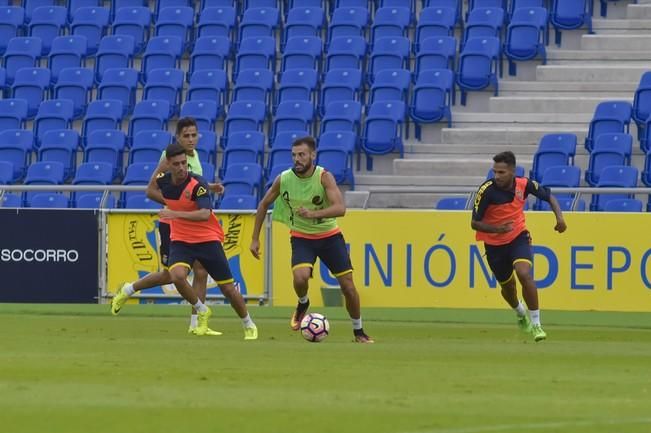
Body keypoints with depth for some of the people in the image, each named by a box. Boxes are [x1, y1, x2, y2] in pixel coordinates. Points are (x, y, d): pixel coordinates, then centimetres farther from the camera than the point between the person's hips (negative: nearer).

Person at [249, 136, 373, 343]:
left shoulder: (324, 177, -20)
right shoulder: (283, 179, -13)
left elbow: (340, 208, -32)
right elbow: (264, 205, 3)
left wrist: (313, 213, -47)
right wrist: (255, 239, 2)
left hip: (329, 235, -1)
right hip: (301, 238, 1)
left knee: (348, 285, -2)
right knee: (300, 277, -28)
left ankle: (358, 332, 19)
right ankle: (302, 305, 7)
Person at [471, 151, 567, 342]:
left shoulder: (524, 184, -15)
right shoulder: (487, 190, -23)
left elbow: (548, 196, 4)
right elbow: (475, 223, -19)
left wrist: (559, 217, -12)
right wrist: (497, 229, -36)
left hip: (518, 237, 0)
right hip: (494, 243, 0)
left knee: (524, 274, -26)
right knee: (507, 286, 17)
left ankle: (535, 324, -14)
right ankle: (521, 314, 52)